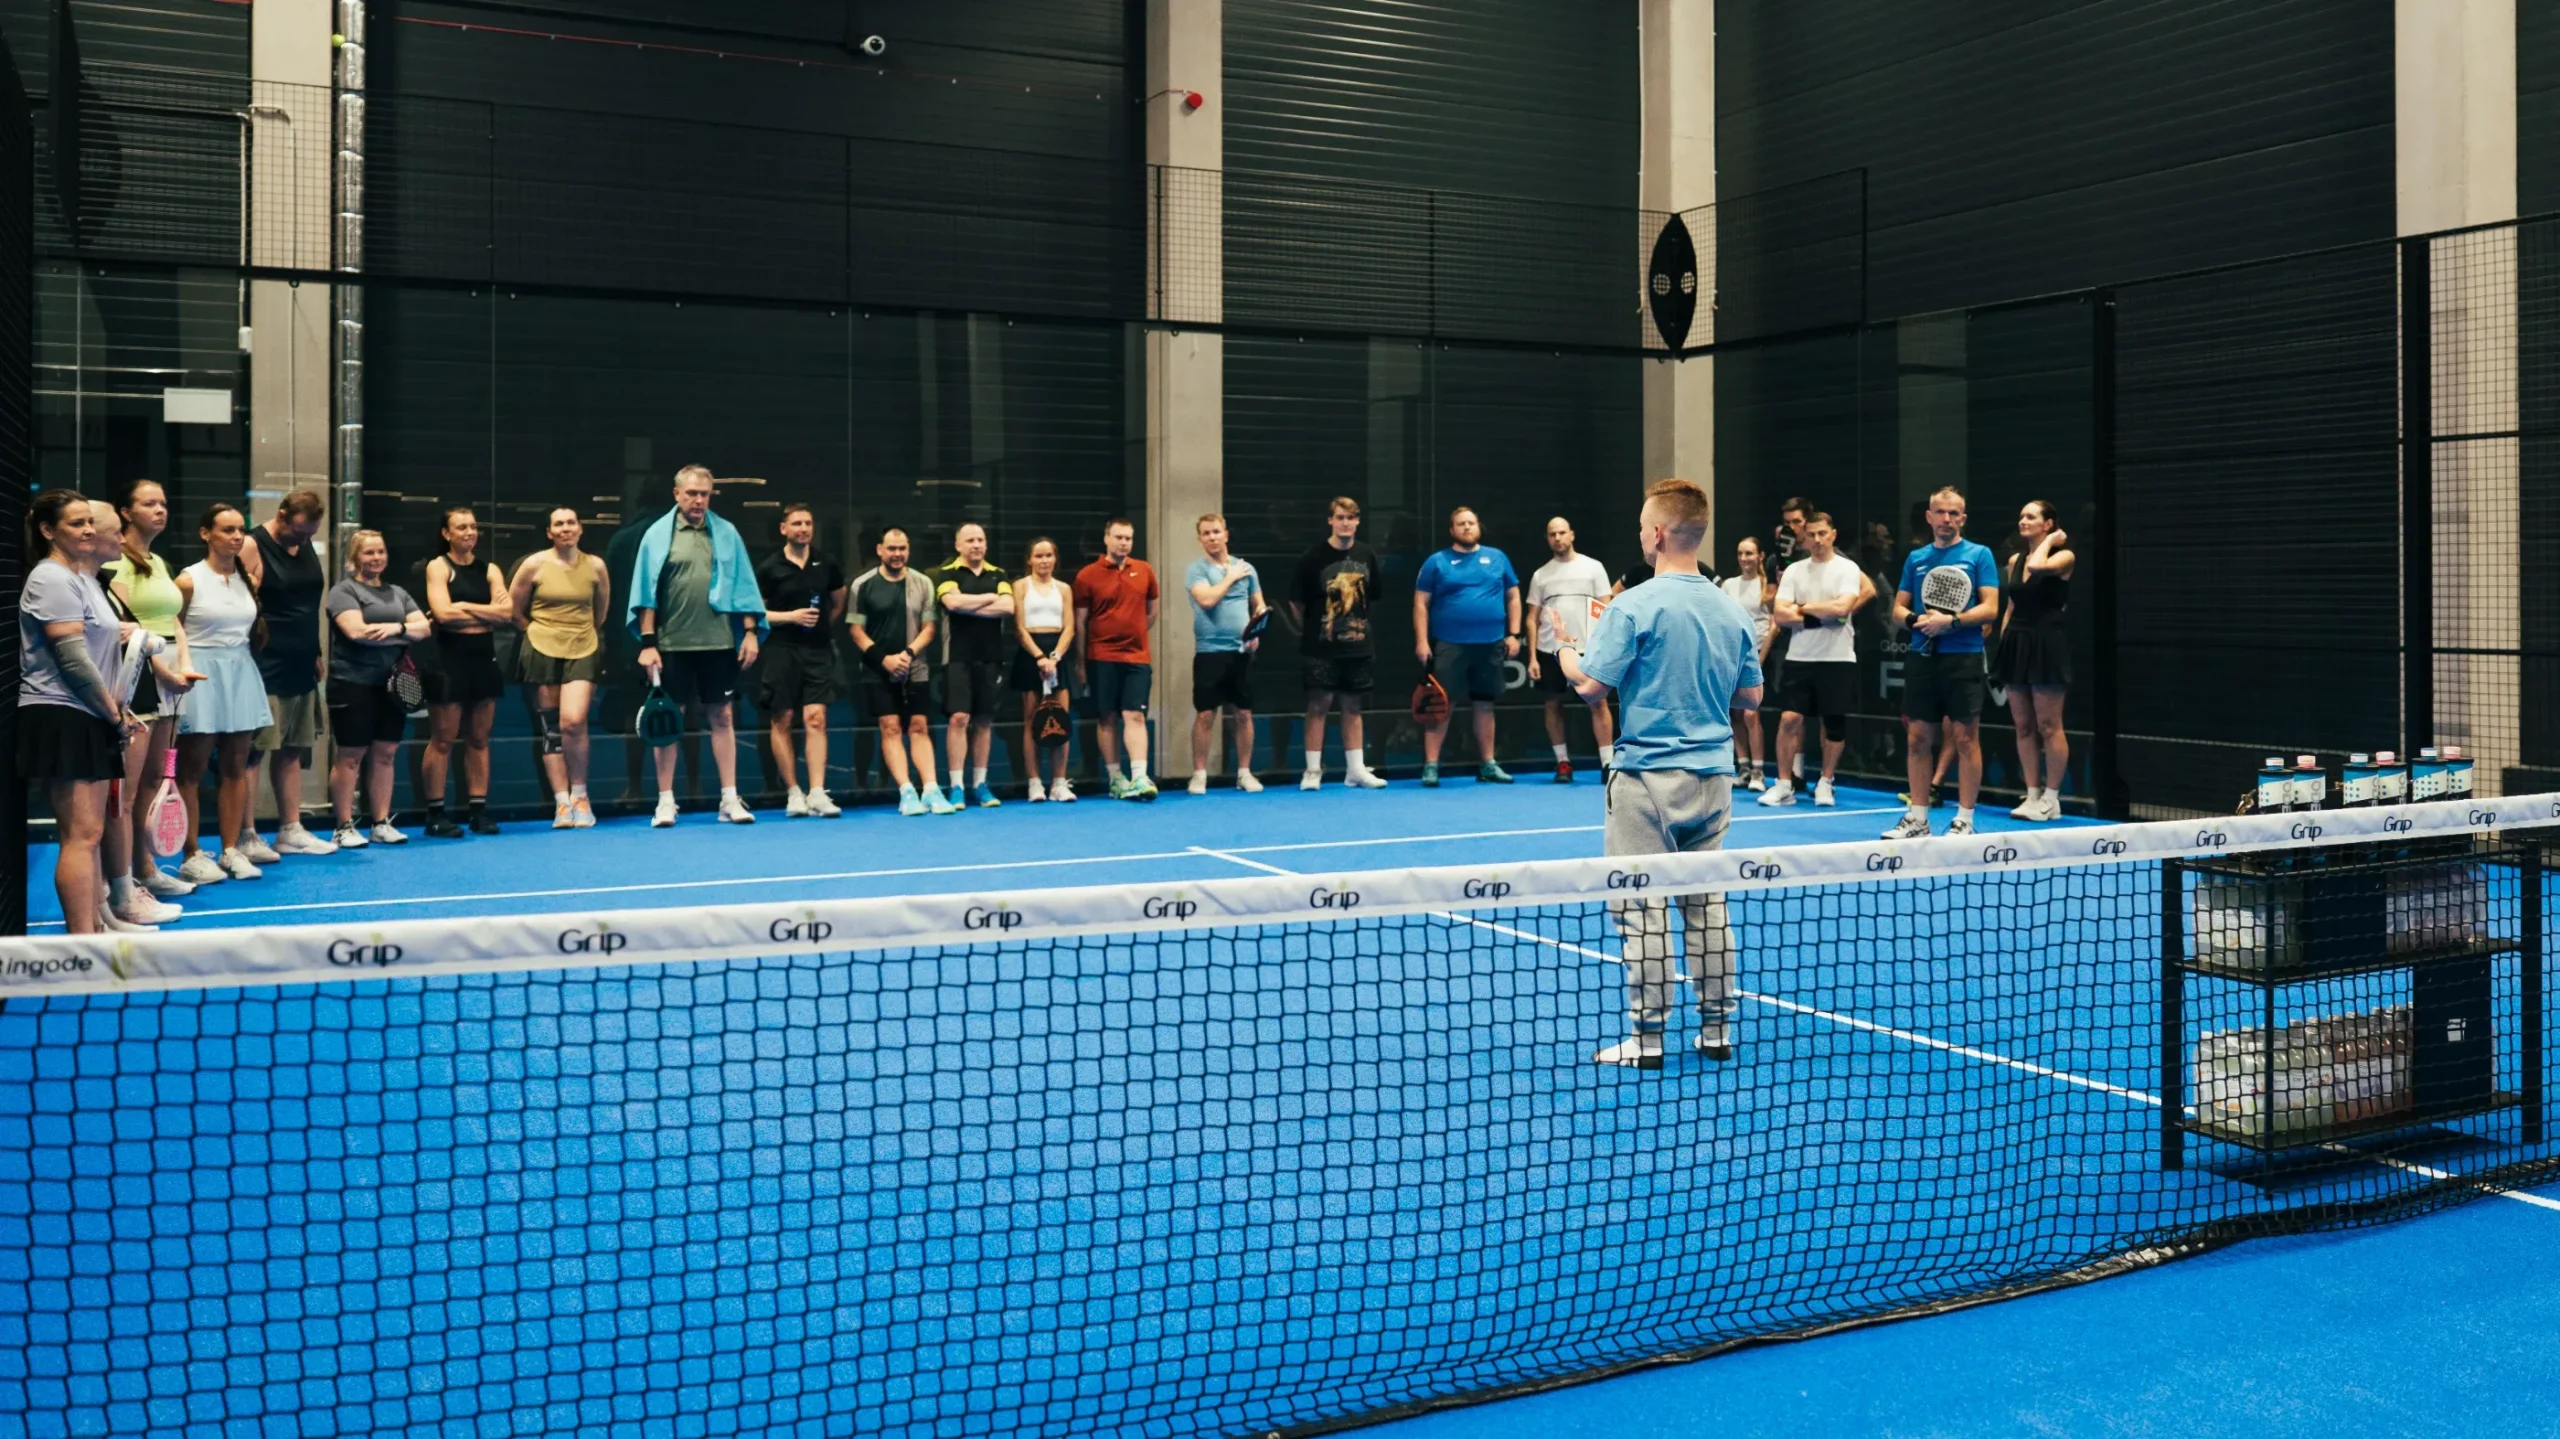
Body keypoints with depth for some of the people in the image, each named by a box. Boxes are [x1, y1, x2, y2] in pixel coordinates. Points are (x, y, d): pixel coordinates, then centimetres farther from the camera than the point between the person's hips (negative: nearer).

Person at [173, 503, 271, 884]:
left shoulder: (248, 580, 10)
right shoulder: (189, 580, -6)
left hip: (241, 673, 5)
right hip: (201, 674, -5)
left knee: (236, 767, 7)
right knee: (192, 769, 0)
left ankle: (231, 850, 14)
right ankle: (192, 856, 4)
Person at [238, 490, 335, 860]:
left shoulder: (307, 546, 13)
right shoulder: (253, 547, -10)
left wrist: (317, 653, 17)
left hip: (301, 666, 8)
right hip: (264, 668, -7)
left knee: (292, 749, 12)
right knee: (252, 750, -3)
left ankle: (291, 830, 18)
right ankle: (245, 835, 1)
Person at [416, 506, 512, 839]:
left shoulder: (490, 570, 11)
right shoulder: (438, 566, -1)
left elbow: (507, 612, -3)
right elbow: (443, 613, -15)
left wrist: (464, 606, -10)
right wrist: (487, 614, -7)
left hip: (484, 658, 5)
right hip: (448, 659, -5)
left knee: (479, 738, 8)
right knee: (442, 739, -3)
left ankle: (478, 810, 12)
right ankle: (435, 814, 1)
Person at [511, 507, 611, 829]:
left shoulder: (595, 566, 1)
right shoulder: (534, 564, -2)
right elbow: (513, 609, 8)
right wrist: (540, 631, 13)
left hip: (583, 651, 0)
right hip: (543, 651, 0)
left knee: (573, 721, -17)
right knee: (551, 729, 1)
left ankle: (579, 796, 0)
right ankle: (562, 803, 8)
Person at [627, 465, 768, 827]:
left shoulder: (726, 533, 7)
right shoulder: (658, 535, 1)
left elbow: (743, 587, 8)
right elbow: (646, 593, -1)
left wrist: (751, 633, 2)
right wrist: (648, 643, -6)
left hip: (718, 642, 2)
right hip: (671, 644, -2)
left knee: (722, 717, 3)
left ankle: (730, 800, 7)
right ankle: (665, 803, 10)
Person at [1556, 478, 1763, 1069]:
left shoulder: (1634, 606, -13)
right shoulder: (1731, 609, 6)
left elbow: (1590, 684, -13)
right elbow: (1751, 695, 13)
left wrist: (1566, 652, 7)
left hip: (1649, 773, -6)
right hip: (1713, 775, 6)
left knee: (1642, 908, 0)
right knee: (1706, 903, 12)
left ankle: (1646, 1038, 3)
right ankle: (1716, 1030, 16)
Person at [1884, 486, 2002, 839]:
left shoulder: (1979, 555, 2)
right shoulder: (1916, 558, 13)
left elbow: (1989, 608, -6)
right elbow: (1898, 609, 14)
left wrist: (1951, 621, -19)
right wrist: (1915, 620, -8)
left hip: (1963, 658, -4)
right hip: (1921, 658, 4)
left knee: (1965, 737, -1)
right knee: (1917, 737, 5)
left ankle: (1964, 820, 5)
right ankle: (1917, 817, 12)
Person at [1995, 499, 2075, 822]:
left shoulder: (2063, 557, -5)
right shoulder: (2015, 560, 13)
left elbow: (2038, 566, -28)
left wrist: (2050, 540, -11)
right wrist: (2003, 643, 10)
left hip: (2046, 645, -6)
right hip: (2016, 643, 7)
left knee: (2048, 726, -3)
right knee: (2023, 725, 7)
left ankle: (2052, 798, 5)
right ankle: (2033, 795, 14)